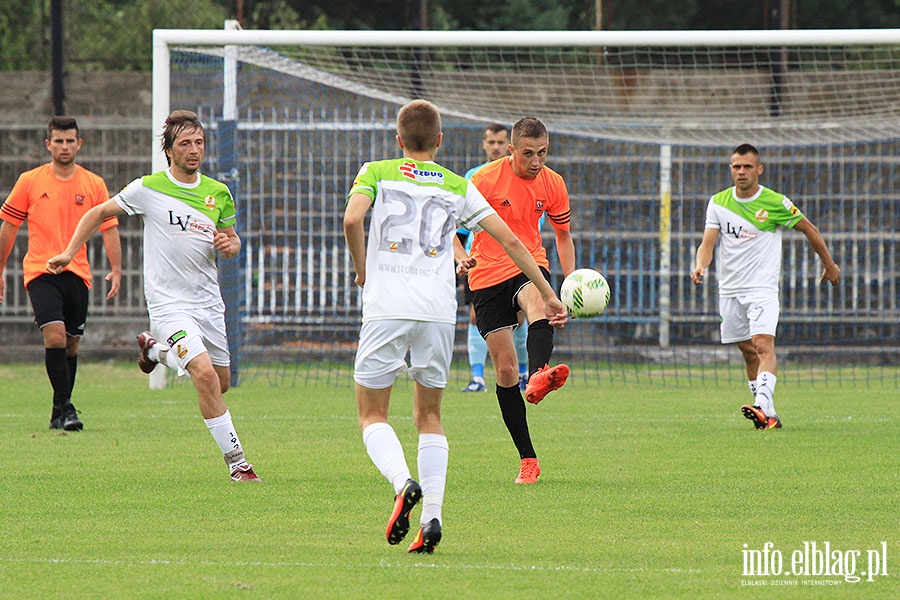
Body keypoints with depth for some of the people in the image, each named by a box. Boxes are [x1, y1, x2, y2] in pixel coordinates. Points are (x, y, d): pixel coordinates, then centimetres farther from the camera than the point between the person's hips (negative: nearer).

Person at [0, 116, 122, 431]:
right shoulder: (29, 182, 2)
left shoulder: (94, 185, 6)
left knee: (71, 345, 7)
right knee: (55, 336, -20)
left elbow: (109, 228, 7)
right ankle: (64, 406, -14)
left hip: (77, 273, 2)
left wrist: (116, 269, -6)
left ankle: (59, 413, 20)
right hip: (40, 271, -2)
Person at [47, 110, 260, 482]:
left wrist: (229, 245, -7)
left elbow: (232, 241, 17)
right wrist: (68, 253, 3)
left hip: (208, 301, 5)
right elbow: (100, 213, 7)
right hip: (168, 303, -5)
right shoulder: (148, 189, -6)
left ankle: (155, 351, 41)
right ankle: (236, 462, -13)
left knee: (221, 382, 15)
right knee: (205, 375, -21)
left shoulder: (218, 193, 4)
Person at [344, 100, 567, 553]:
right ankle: (432, 518, 0)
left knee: (372, 414, 6)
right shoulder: (458, 187, 16)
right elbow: (509, 240, 14)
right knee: (429, 416, 14)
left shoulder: (377, 173, 10)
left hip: (386, 308, -2)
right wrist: (547, 293, 20)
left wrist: (362, 269, 6)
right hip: (438, 309, 2)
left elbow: (352, 219, -10)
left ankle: (403, 483, -23)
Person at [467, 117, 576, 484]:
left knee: (539, 305, -38)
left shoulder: (552, 184, 1)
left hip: (529, 265, 1)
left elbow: (563, 234, 15)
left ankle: (538, 378, -65)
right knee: (505, 369, -3)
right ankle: (527, 459, 4)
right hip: (487, 275, -1)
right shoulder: (486, 179, -9)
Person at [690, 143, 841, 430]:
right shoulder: (718, 202, 3)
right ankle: (769, 416, 15)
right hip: (729, 289, 4)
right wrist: (700, 267, -23)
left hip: (763, 288, -4)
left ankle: (763, 407, -36)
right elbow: (708, 243, -1)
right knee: (748, 352, 7)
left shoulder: (775, 202, -5)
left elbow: (809, 230, 7)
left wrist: (829, 265, 15)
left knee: (764, 345, -21)